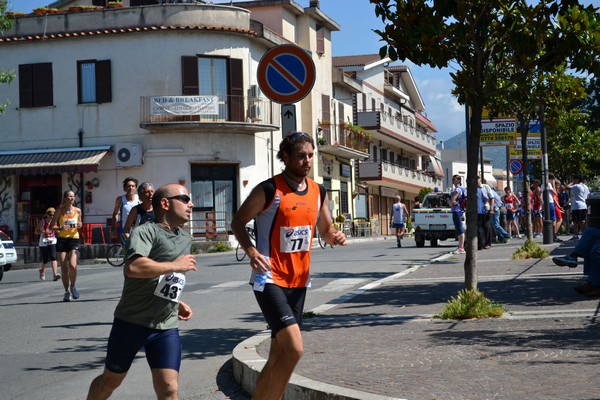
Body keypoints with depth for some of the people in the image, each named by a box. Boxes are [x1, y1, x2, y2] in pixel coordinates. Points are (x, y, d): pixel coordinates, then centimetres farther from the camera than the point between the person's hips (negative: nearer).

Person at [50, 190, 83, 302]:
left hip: (74, 239, 0)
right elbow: (52, 226, 1)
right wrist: (60, 228, -18)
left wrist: (80, 225, -3)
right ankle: (67, 292, 13)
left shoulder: (77, 211, 6)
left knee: (73, 265, -18)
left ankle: (73, 286, 6)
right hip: (62, 240, 0)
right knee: (64, 268, 0)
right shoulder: (59, 211, 0)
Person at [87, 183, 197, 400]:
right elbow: (133, 268, -33)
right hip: (131, 322, -5)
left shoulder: (186, 239, 12)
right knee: (111, 379, 14)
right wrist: (175, 265, -24)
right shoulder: (146, 231, -14)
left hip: (167, 328, 5)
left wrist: (177, 303, 13)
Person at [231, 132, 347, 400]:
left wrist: (335, 237, -5)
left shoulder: (318, 193, 7)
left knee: (278, 356, 10)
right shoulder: (268, 190, -12)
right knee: (294, 349, -19)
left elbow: (326, 230, 19)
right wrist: (251, 251, -21)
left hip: (298, 281, 7)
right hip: (270, 280, -7)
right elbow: (238, 222, -4)